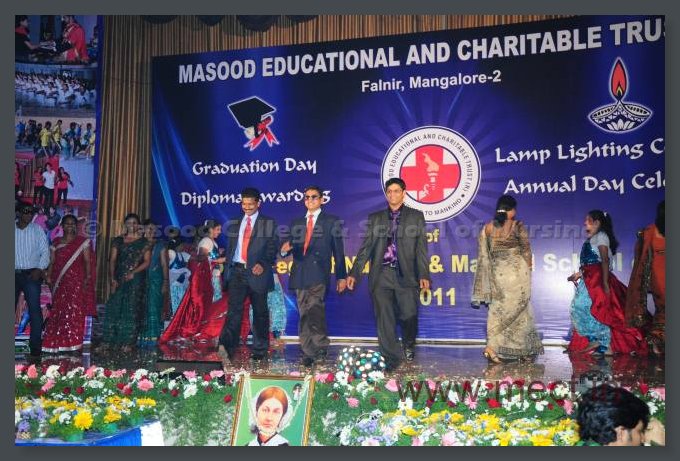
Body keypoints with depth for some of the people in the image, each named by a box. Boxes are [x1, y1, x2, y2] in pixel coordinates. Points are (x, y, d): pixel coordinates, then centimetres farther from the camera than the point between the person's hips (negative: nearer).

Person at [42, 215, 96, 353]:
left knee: (75, 311, -7)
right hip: (60, 282, 3)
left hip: (77, 281, -3)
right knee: (58, 311, 1)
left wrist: (87, 278, -8)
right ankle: (58, 343, 6)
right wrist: (49, 277, -1)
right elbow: (52, 262, 11)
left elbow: (87, 262, 1)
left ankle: (73, 343, -3)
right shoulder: (56, 242, 13)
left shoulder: (83, 242, 4)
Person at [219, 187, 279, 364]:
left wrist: (263, 264, -18)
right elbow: (230, 248, 19)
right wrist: (229, 266, 8)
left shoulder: (269, 224, 6)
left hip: (257, 272, -2)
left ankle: (260, 351, 16)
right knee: (234, 310, -12)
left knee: (260, 312, 6)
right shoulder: (234, 224, 17)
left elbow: (273, 248, -2)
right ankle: (226, 348, -23)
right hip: (237, 271, 2)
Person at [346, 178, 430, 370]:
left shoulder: (416, 216, 10)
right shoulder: (375, 218, 14)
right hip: (381, 275, 1)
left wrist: (424, 275, -6)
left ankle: (409, 345, 27)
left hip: (406, 275, -1)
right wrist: (354, 273, 1)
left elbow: (421, 249, 4)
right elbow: (366, 248, 10)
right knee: (384, 319, -1)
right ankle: (391, 360, 10)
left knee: (409, 315, -5)